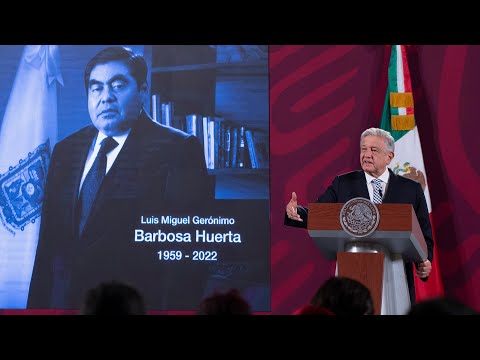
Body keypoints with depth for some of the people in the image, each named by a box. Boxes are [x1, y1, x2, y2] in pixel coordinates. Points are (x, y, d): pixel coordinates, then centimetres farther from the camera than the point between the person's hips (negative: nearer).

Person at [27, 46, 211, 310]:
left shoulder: (177, 149, -8)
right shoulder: (65, 151, 11)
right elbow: (49, 238, 10)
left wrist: (174, 306, -20)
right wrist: (37, 304, 4)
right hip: (63, 303, 5)